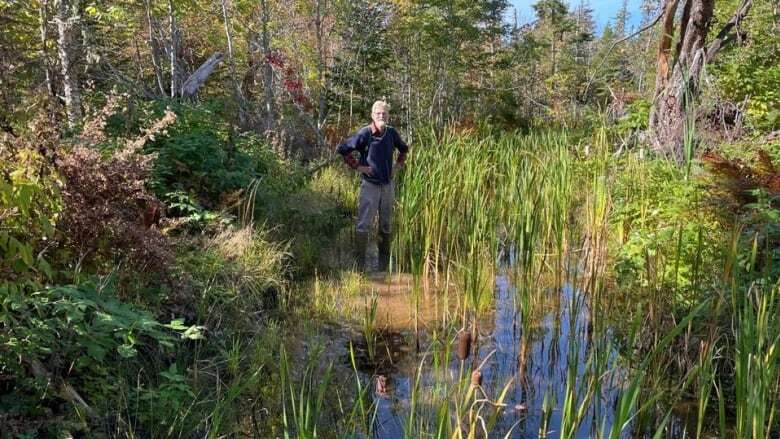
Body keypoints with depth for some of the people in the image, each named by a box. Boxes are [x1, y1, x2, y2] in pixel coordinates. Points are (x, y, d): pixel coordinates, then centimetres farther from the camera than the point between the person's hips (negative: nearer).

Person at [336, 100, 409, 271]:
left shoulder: (392, 133, 3)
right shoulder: (364, 133, -11)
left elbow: (404, 149, 24)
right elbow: (342, 149, -8)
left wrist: (398, 165, 11)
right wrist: (357, 166, -10)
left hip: (388, 185, 5)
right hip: (370, 185, -5)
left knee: (386, 225, 13)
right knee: (364, 225, -6)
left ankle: (384, 265, 26)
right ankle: (359, 264, 0)